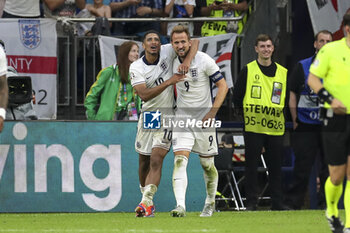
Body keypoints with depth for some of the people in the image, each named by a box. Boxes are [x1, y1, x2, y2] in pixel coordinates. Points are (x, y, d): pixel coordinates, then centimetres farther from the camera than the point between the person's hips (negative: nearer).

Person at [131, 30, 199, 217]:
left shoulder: (168, 52, -5)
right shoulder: (136, 68, -6)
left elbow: (194, 42, -3)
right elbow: (143, 95, -19)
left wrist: (187, 61, -21)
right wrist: (168, 82, -26)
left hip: (167, 116, -2)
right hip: (147, 115, 2)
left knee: (156, 159, -16)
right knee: (144, 161, 11)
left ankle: (146, 202, -24)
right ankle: (147, 201, 29)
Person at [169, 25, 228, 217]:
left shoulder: (203, 60, -11)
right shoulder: (172, 62, 2)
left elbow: (223, 85, -8)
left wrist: (213, 111, -17)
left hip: (204, 116, -2)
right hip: (182, 116, 3)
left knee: (207, 164, 6)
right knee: (180, 160, -15)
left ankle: (210, 203, 28)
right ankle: (180, 206, -24)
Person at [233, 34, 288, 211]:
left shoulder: (283, 72, 11)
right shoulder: (248, 70, 3)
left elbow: (289, 98, 18)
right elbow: (236, 97, 4)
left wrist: (282, 113, 5)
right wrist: (247, 112, -2)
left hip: (275, 128, 2)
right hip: (253, 127, -2)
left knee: (276, 166, 4)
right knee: (251, 165, -1)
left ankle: (277, 203, 9)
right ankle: (251, 202, 3)